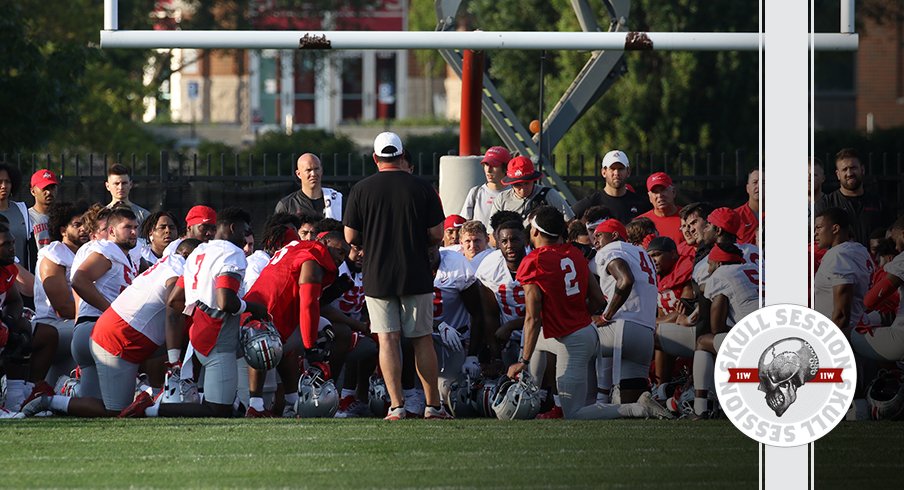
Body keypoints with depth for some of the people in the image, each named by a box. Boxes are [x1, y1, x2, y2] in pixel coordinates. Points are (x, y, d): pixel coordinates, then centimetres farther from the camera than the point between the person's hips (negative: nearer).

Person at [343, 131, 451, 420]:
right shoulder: (422, 189, -4)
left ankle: (396, 404, -6)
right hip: (416, 275, 0)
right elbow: (437, 234, -2)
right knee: (422, 339, 8)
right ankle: (433, 405, 10)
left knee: (387, 340, 1)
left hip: (378, 275, 0)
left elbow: (351, 238, -1)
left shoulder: (361, 190, -4)